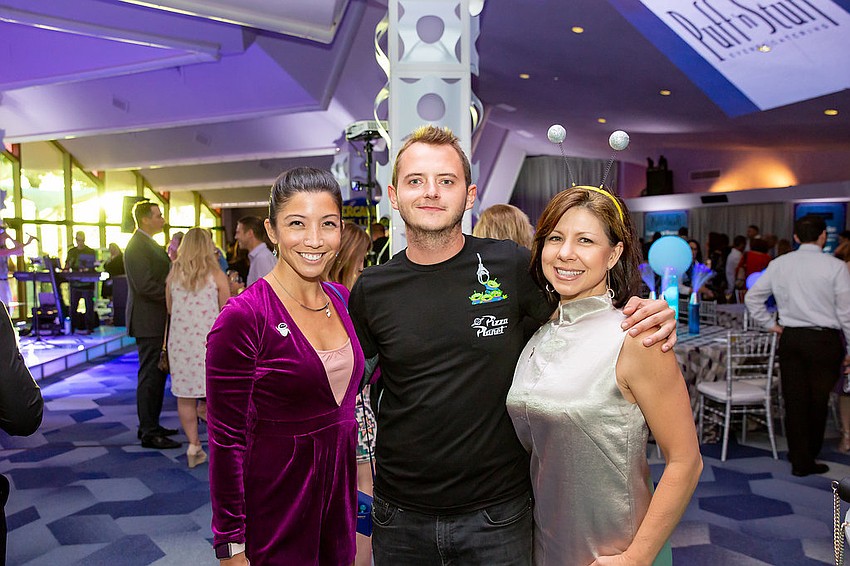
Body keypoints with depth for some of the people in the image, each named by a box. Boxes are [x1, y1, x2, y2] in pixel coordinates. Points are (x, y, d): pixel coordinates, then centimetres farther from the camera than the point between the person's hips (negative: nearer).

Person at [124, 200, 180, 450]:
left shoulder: (149, 244, 17)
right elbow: (145, 286, -24)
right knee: (150, 376, -4)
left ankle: (150, 425, 26)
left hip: (156, 320, 10)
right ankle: (149, 433, 3)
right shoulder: (137, 247, -16)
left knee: (157, 374, 16)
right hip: (148, 321, -10)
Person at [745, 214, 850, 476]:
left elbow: (752, 297, 7)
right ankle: (808, 456, 24)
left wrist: (769, 324, 15)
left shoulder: (779, 264, 3)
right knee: (818, 401, 11)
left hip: (790, 338, 3)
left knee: (794, 400, 8)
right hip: (825, 339, -3)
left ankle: (800, 460, 15)